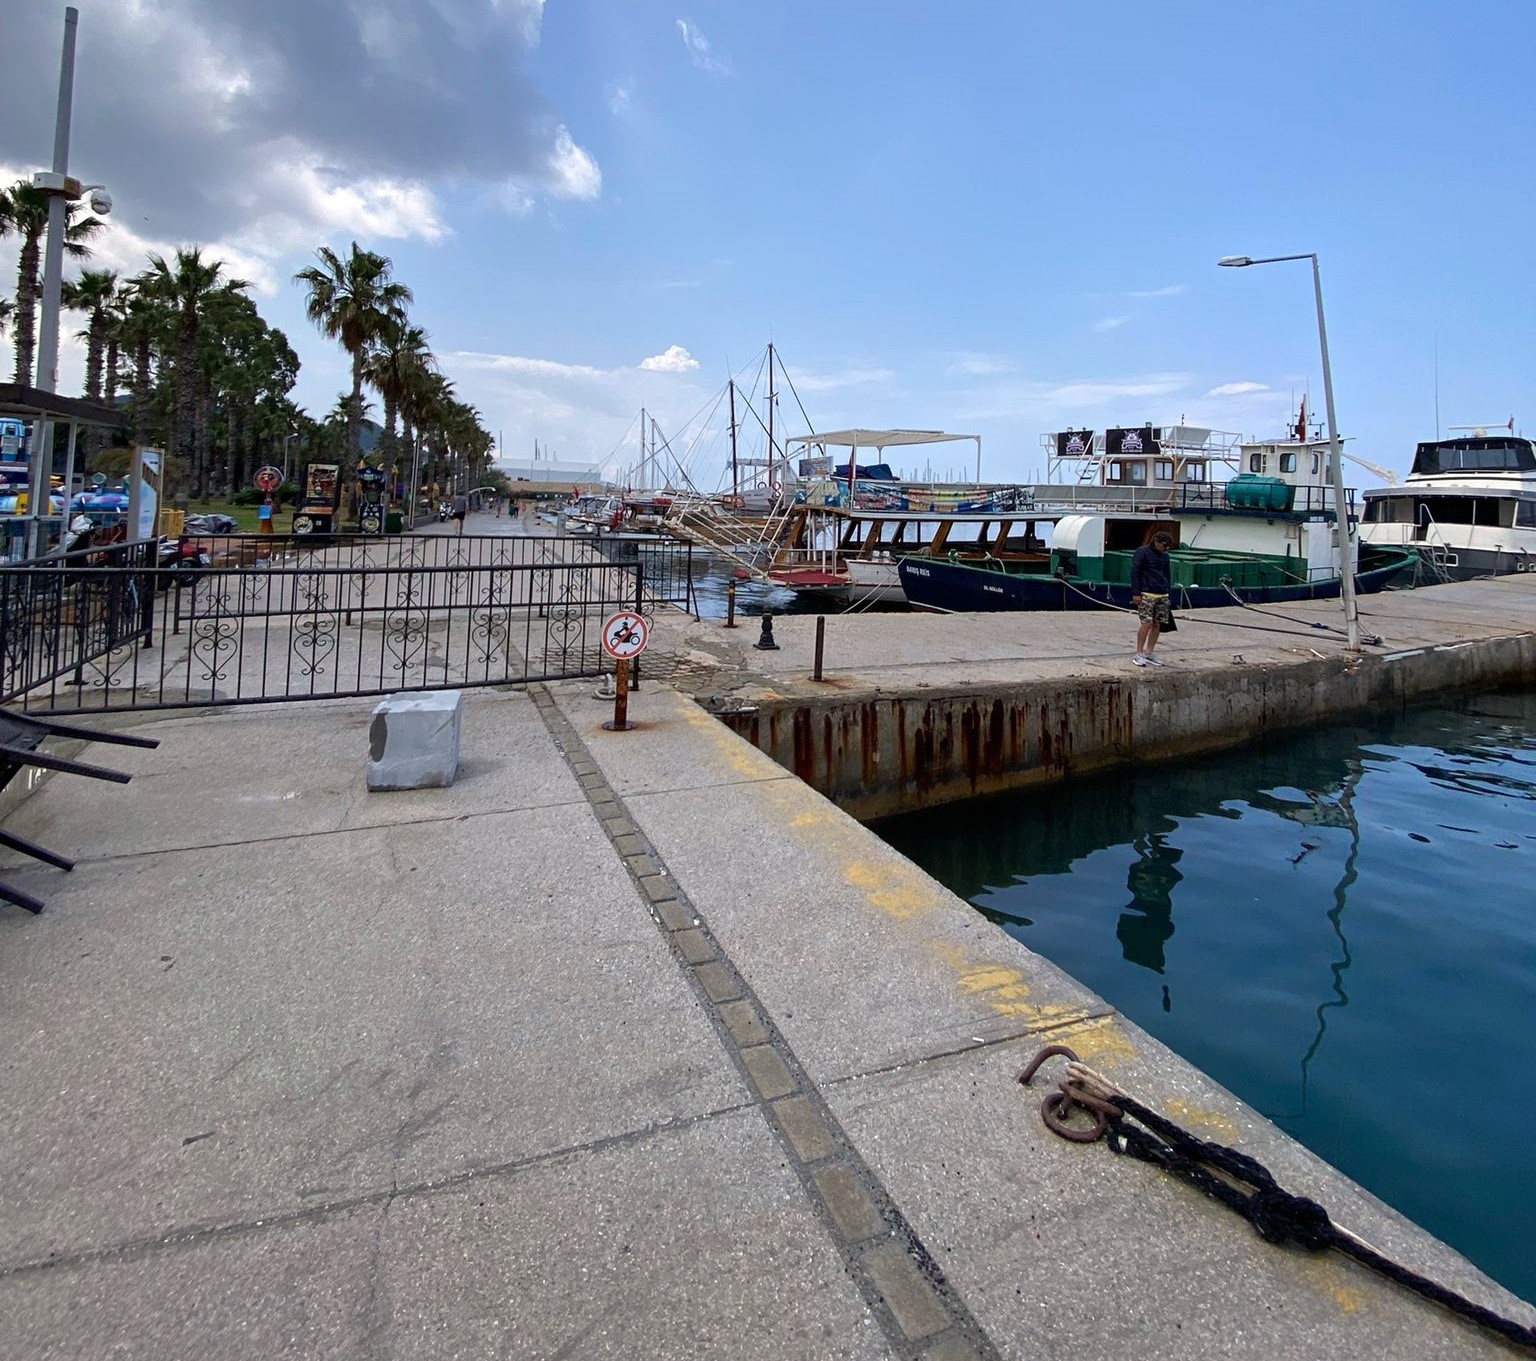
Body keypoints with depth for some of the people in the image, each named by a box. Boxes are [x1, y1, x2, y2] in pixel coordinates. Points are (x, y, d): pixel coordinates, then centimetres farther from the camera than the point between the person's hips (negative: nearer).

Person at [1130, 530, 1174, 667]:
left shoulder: (1165, 556, 17)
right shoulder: (1142, 552, -3)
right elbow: (1134, 572, -7)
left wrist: (1168, 593, 20)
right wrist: (1136, 593, -13)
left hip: (1162, 595, 7)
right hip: (1147, 594, -7)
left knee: (1157, 624, 5)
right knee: (1146, 623, -11)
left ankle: (1148, 654, 13)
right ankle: (1139, 654, -1)